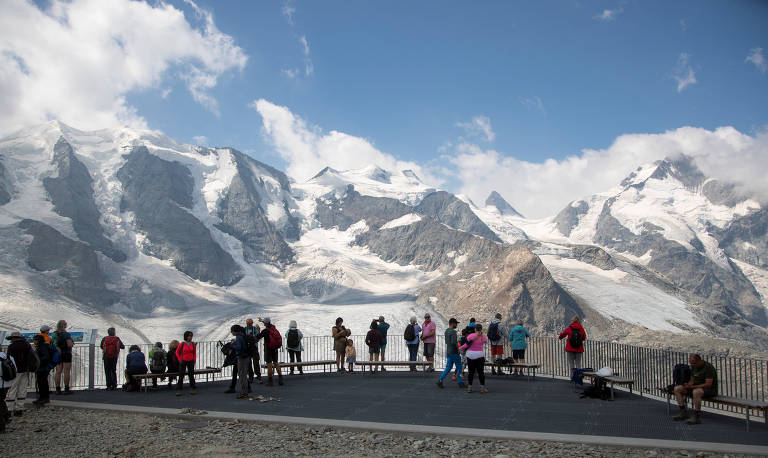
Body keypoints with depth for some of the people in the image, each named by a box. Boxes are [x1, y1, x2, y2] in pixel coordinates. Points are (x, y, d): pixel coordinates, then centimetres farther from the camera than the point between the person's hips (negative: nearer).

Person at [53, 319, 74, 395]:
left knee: (58, 372, 7)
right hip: (66, 354, -6)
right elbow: (70, 345, -18)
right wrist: (72, 343, 2)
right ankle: (66, 389, -3)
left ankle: (58, 389, 7)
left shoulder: (54, 334, 8)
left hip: (57, 354, 6)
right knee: (66, 372, -3)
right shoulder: (66, 334, -12)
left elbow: (53, 345, 14)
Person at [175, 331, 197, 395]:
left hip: (190, 362, 3)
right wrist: (180, 360, -5)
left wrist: (194, 360, 3)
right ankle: (178, 390, 0)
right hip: (183, 362, -3)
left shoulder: (193, 344, 1)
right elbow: (177, 352, 2)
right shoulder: (182, 344, -8)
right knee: (181, 376, -4)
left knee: (191, 375, 5)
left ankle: (192, 389, 12)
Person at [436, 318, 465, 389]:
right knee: (459, 367, 3)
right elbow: (453, 342, -26)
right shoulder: (453, 332, -17)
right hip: (454, 352, -8)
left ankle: (440, 380, 0)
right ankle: (461, 383, 9)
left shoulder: (446, 331, 11)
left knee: (448, 367, 10)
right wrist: (458, 349, -14)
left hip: (448, 352, 8)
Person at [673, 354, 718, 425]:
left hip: (710, 390, -8)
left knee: (696, 392, -41)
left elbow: (708, 384, -24)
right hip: (696, 387, 8)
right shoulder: (694, 367, 8)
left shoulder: (708, 367, -18)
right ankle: (683, 413, -5)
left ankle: (697, 417, -32)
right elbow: (692, 381, 15)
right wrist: (688, 385, -10)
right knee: (677, 389, -6)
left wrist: (693, 386, -29)